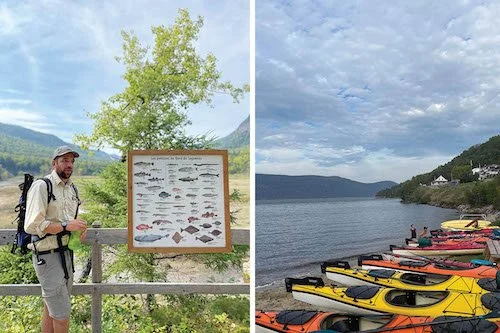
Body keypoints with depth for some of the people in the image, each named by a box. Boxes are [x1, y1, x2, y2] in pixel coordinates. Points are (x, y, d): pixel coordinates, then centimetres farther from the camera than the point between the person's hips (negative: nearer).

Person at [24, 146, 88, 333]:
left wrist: (79, 228, 3)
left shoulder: (72, 188, 11)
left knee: (51, 307, 17)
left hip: (66, 253, 8)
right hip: (47, 256, -8)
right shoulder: (41, 186, -13)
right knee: (62, 312, -2)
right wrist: (66, 226, -23)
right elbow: (32, 225, -21)